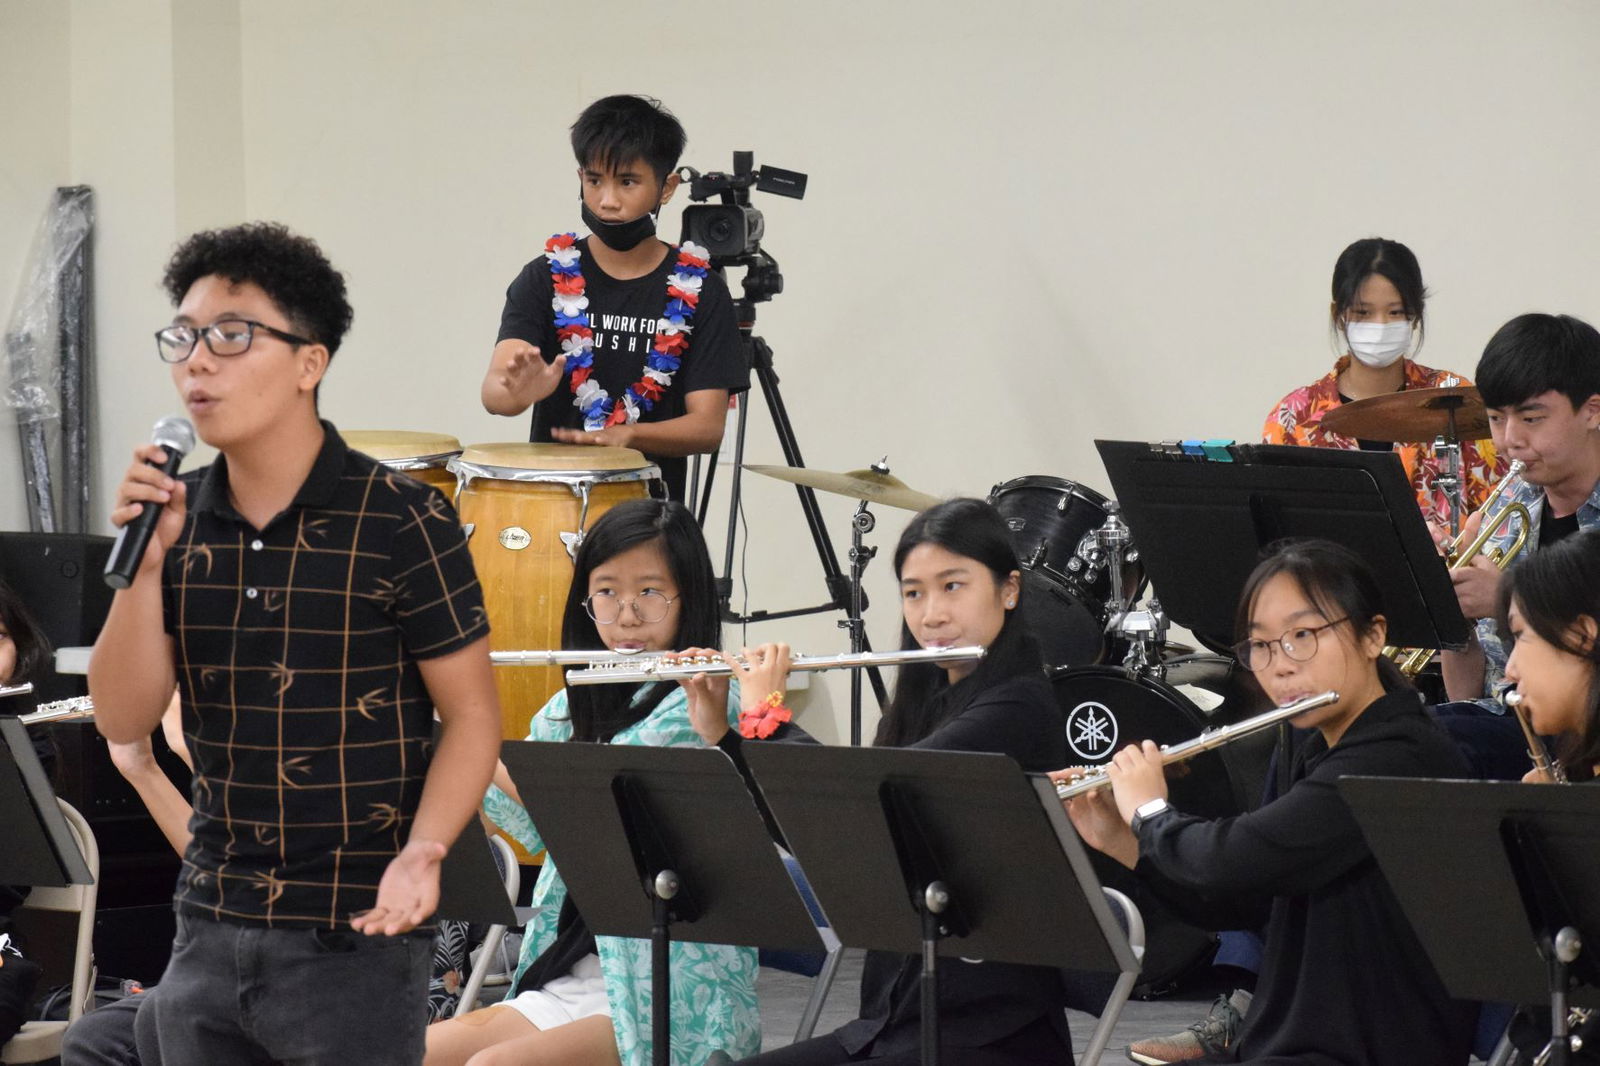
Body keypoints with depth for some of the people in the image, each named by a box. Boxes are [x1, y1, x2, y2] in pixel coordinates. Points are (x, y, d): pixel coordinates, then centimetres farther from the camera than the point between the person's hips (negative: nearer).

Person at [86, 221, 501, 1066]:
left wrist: (421, 853, -22)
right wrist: (146, 562, -12)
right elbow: (124, 720, 1)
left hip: (356, 937, -5)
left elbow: (471, 716, -6)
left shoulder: (400, 522, -10)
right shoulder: (177, 519, 4)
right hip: (209, 929, 5)